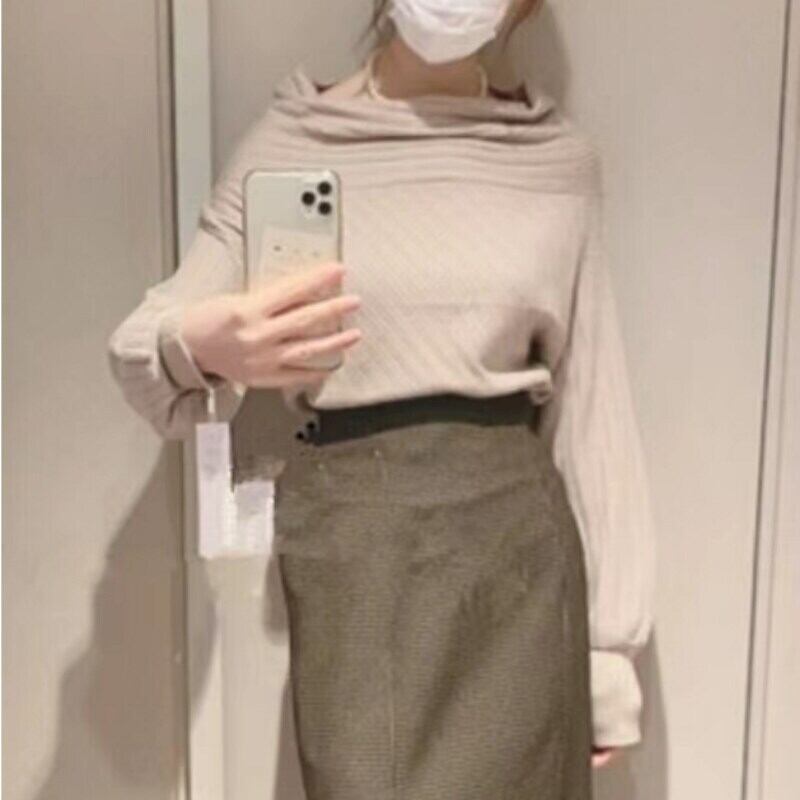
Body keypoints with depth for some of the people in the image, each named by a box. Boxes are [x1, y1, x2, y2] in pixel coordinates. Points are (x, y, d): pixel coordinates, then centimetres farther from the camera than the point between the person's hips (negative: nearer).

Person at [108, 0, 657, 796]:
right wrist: (198, 348, -25)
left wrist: (610, 637, 6)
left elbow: (591, 405, 7)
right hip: (350, 535, -1)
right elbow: (145, 344, 0)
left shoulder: (559, 156, 5)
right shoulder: (288, 140, 1)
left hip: (514, 529, 2)